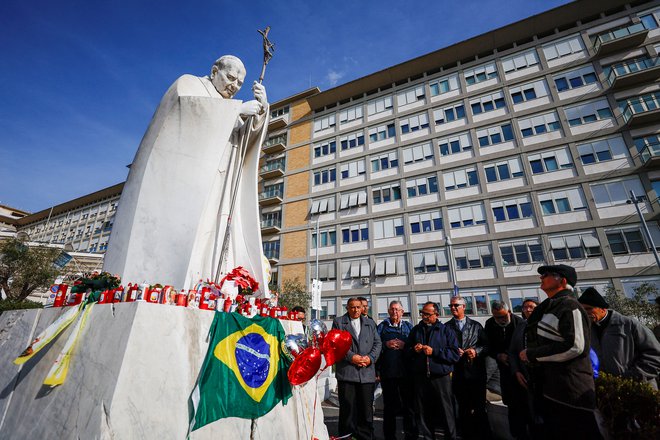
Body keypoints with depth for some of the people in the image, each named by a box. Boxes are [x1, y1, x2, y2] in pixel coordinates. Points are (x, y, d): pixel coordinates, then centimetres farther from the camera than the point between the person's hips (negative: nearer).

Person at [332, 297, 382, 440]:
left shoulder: (370, 323, 14)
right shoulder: (338, 322, 5)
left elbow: (377, 343, 10)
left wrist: (371, 357, -7)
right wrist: (351, 356, -12)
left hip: (367, 373, 3)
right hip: (346, 372, -2)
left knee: (367, 408, 10)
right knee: (347, 408, 5)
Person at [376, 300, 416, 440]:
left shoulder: (408, 326, 13)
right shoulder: (381, 326, 9)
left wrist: (404, 345, -11)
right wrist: (386, 344, -11)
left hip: (406, 371, 1)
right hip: (387, 371, -1)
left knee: (409, 404, 4)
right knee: (389, 406, 9)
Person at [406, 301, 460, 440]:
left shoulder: (446, 330, 0)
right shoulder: (415, 330, 10)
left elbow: (455, 354, -9)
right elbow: (406, 351, 15)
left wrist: (434, 351, -16)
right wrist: (414, 350, -7)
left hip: (441, 378, -3)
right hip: (420, 378, 3)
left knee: (446, 412, 4)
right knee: (423, 413, 12)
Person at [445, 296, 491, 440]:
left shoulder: (476, 325, 6)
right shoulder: (446, 327, 3)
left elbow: (486, 345, 3)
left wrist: (476, 351, -14)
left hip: (476, 371, 0)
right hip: (458, 372, 1)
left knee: (480, 407, 6)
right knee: (463, 408, 13)